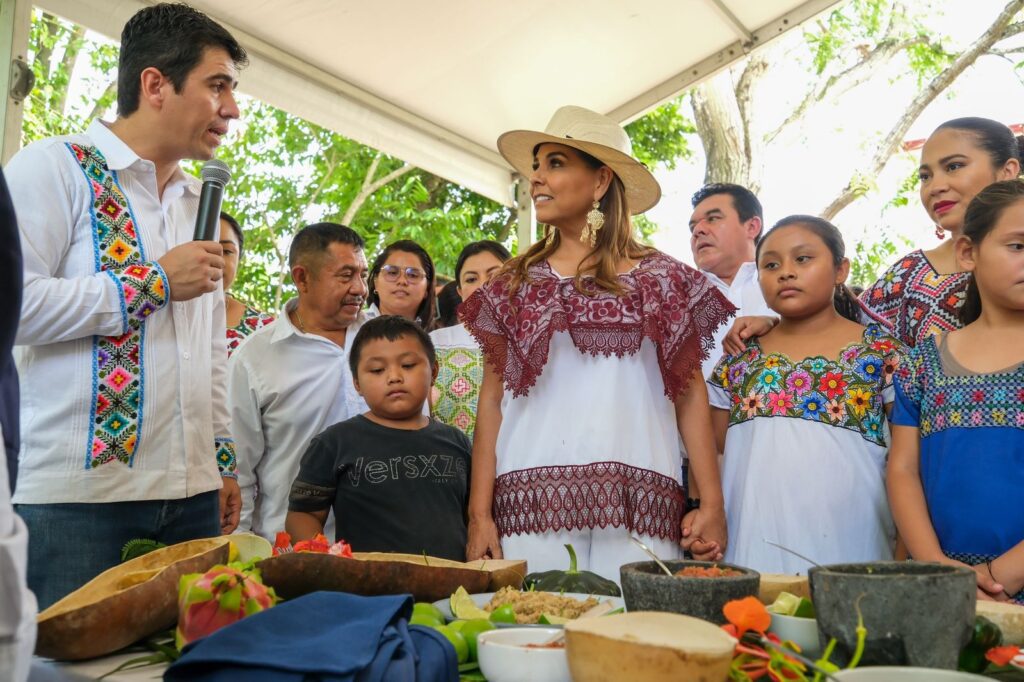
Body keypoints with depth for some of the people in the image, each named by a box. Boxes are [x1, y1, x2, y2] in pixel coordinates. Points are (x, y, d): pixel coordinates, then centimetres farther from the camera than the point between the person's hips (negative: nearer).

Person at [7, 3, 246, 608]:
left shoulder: (199, 202, 18)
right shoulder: (55, 166, -2)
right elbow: (17, 304, -16)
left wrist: (224, 456, 16)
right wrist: (153, 283, -11)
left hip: (192, 494, 6)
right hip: (79, 496, -6)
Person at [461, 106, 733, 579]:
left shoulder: (663, 279, 9)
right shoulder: (515, 284, 11)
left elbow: (690, 396, 7)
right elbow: (492, 399, 8)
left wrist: (712, 504, -2)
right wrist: (480, 512, 0)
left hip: (637, 508, 0)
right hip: (533, 503, 1)